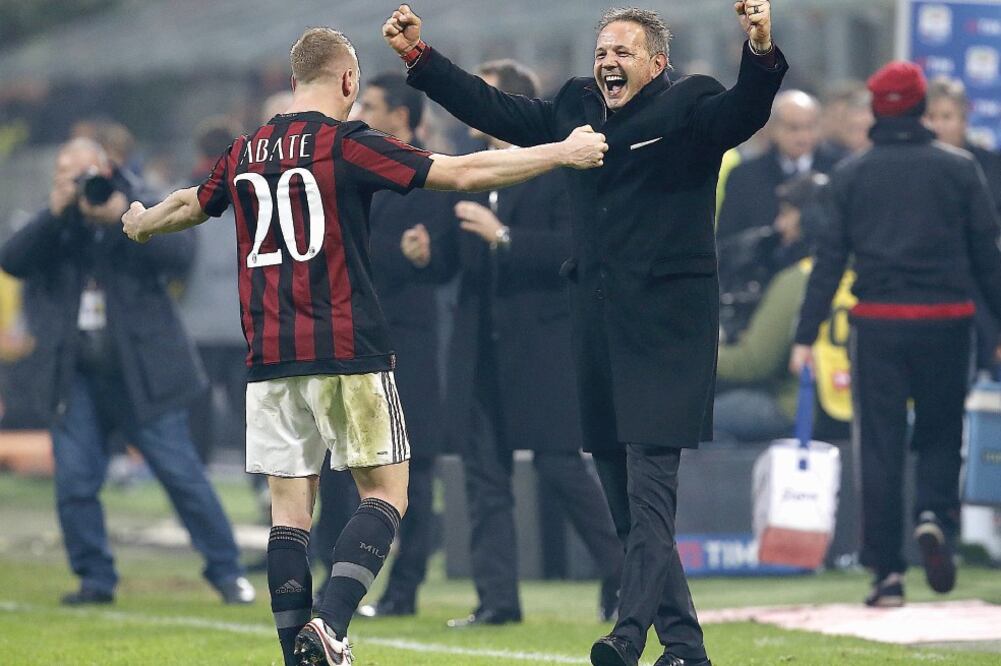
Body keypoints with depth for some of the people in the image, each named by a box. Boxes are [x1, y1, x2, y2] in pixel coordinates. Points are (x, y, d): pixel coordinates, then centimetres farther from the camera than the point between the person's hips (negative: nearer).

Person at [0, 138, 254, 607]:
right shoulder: (49, 228, 10)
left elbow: (179, 255, -13)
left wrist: (122, 217, -20)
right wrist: (55, 214, -17)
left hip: (143, 372, -2)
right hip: (76, 377, 3)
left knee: (182, 474, -2)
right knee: (75, 482, -2)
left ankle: (226, 573, 7)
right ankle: (95, 578, 10)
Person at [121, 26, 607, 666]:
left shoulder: (245, 152, 11)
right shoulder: (348, 143, -5)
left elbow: (192, 204, 31)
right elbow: (465, 173, -7)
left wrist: (142, 225, 54)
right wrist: (564, 153, 1)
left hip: (269, 358, 5)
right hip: (348, 351, -5)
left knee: (290, 505, 7)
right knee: (386, 492, 1)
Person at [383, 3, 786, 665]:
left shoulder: (690, 106, -3)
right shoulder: (577, 107, 14)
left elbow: (745, 112, -22)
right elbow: (491, 108, 23)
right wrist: (418, 56, 19)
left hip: (665, 326, -7)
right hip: (598, 324, 7)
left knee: (649, 491, -14)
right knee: (624, 494, 8)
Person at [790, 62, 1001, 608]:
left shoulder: (851, 174, 4)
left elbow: (830, 258, 1)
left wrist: (806, 336, 1)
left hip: (877, 322, 0)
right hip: (944, 318, 0)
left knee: (880, 447, 4)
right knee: (940, 435, 14)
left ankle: (887, 573, 2)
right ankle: (934, 517, -15)